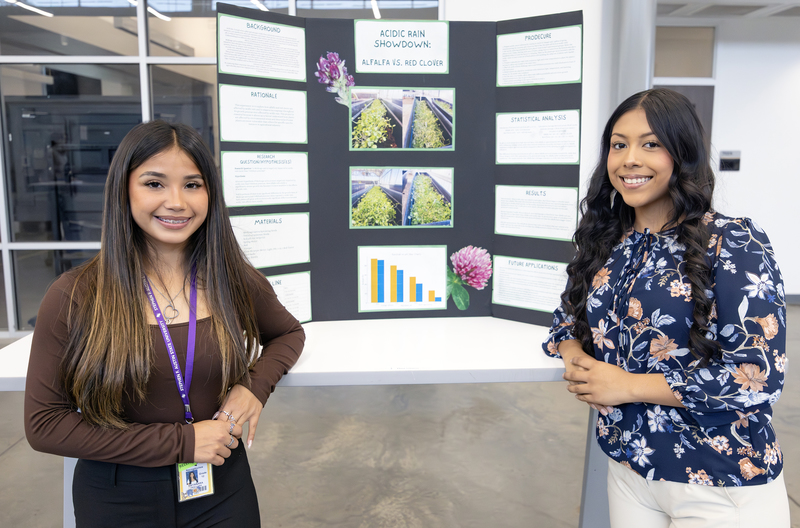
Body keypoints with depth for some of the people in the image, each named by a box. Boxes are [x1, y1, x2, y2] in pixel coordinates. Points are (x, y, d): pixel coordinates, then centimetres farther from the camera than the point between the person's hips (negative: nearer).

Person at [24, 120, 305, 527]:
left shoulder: (237, 285, -7)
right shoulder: (74, 298, -13)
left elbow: (288, 334, 11)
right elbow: (44, 424, -11)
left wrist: (256, 385, -10)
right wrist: (180, 442, -17)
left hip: (222, 492, 2)